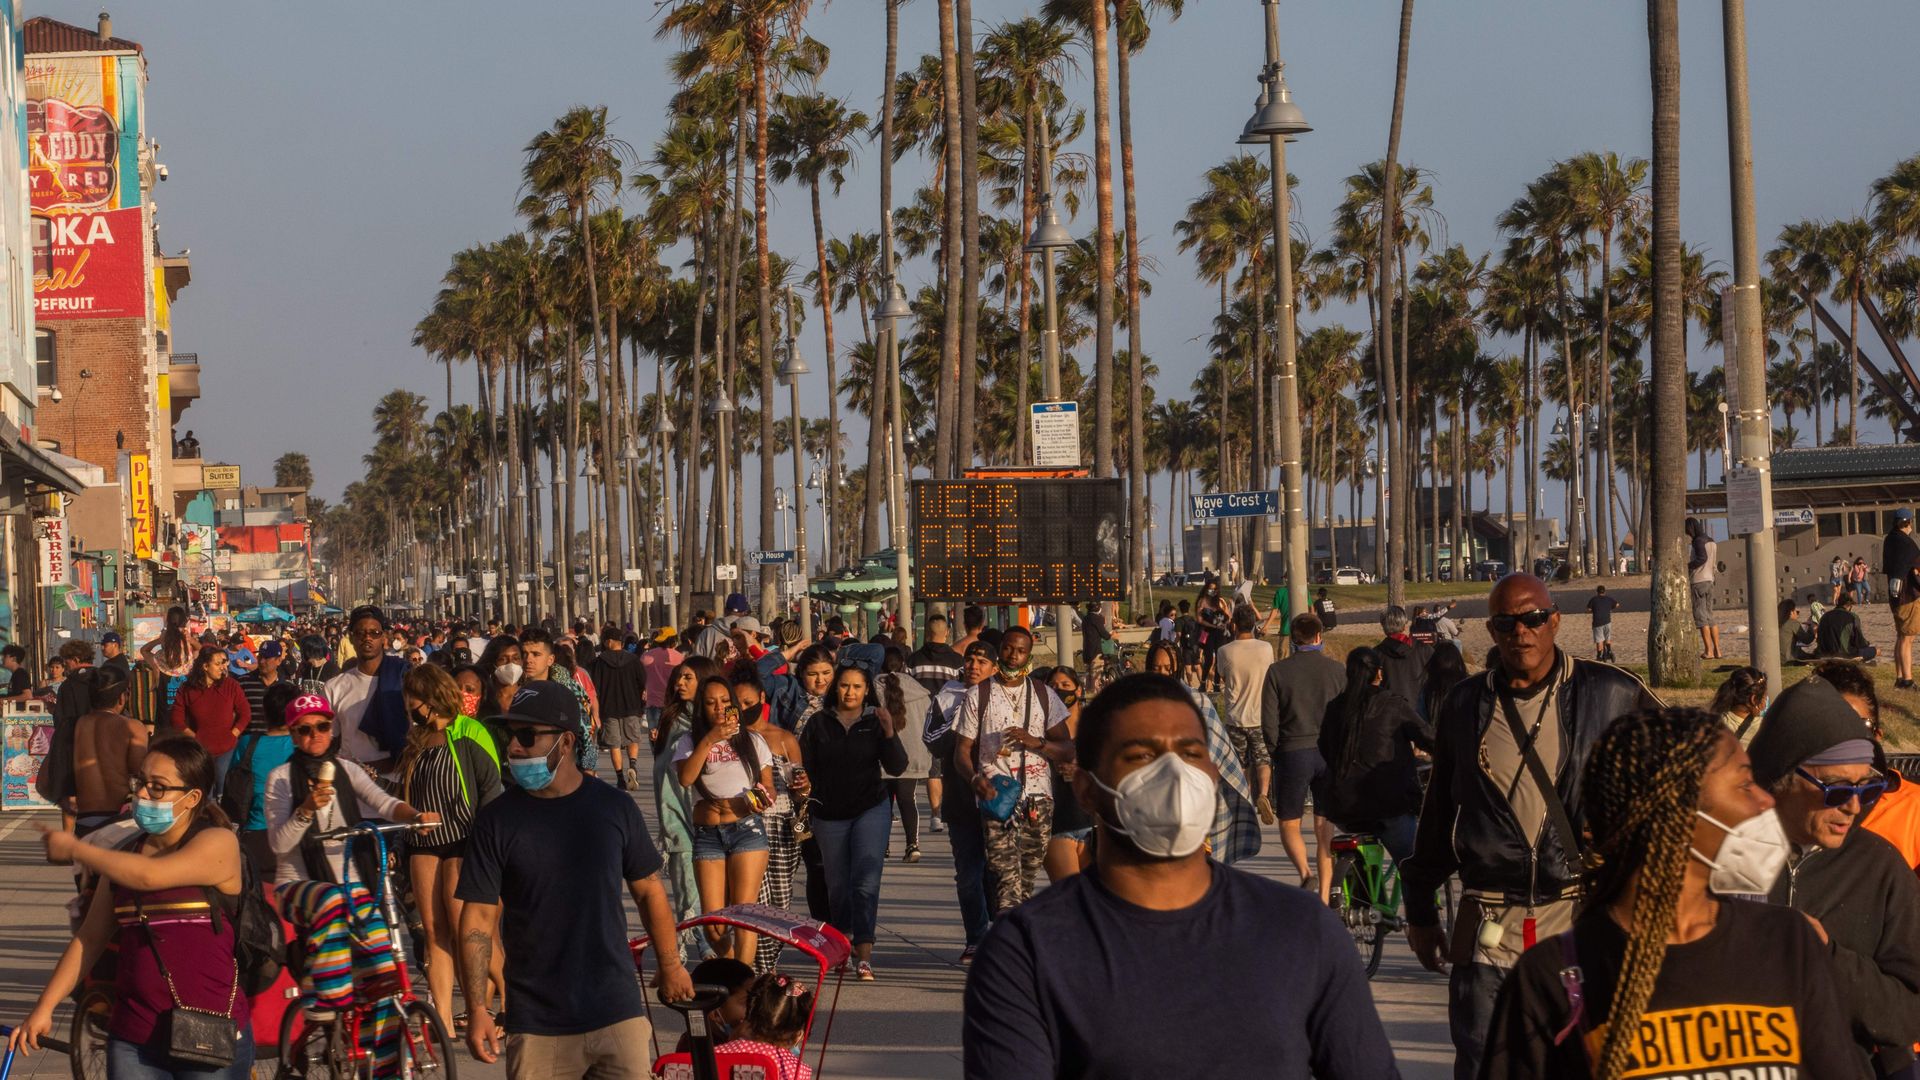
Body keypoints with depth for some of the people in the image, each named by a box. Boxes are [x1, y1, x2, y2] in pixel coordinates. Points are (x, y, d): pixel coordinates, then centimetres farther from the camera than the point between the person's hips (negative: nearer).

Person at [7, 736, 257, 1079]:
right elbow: (89, 938, 14)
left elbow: (148, 875, -23)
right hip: (133, 1037, 5)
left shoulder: (218, 844, -8)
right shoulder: (124, 857, 11)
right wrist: (43, 1008, 8)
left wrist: (75, 850, -10)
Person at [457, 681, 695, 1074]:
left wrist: (670, 964, 15)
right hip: (537, 1025, -1)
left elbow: (648, 891, 12)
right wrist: (477, 1008, -8)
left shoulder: (615, 808, 2)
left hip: (617, 1013, 1)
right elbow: (478, 917, -2)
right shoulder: (496, 820, -2)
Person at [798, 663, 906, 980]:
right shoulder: (819, 723, 5)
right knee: (837, 884, 9)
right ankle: (843, 941, 29)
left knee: (866, 881, -15)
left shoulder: (876, 722, 3)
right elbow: (804, 766, 5)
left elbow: (897, 767, -5)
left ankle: (864, 954, -20)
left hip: (871, 810, -2)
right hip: (829, 815, 2)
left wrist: (889, 732, -19)